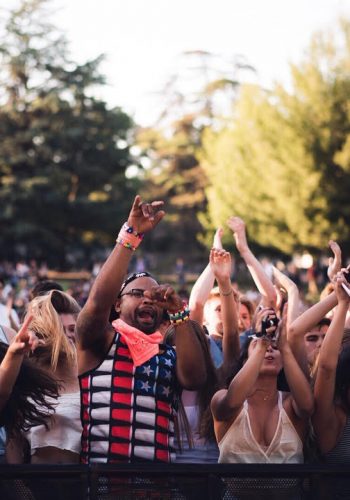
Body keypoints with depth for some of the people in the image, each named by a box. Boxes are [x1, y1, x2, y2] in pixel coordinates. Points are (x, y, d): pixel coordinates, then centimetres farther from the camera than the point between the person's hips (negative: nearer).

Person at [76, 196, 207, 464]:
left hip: (160, 460, 3)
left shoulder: (171, 356, 18)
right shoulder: (99, 343, 9)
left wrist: (179, 312, -4)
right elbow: (98, 301, -8)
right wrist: (131, 235, -9)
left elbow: (194, 379, -1)